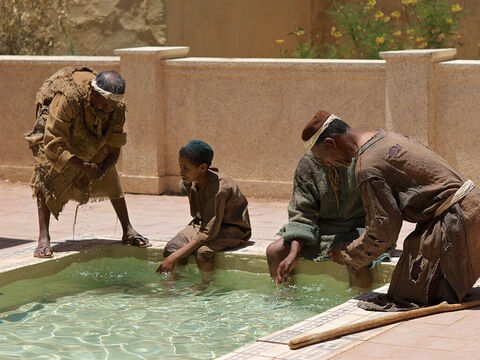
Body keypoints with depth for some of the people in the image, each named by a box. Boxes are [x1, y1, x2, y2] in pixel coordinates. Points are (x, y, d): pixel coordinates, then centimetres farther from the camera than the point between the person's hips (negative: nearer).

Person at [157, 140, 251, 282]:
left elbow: (208, 232, -34)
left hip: (233, 230, -7)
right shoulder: (188, 183, -10)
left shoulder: (218, 189, -32)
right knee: (171, 247, -19)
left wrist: (175, 257, -36)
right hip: (202, 223, 7)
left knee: (202, 252, -36)